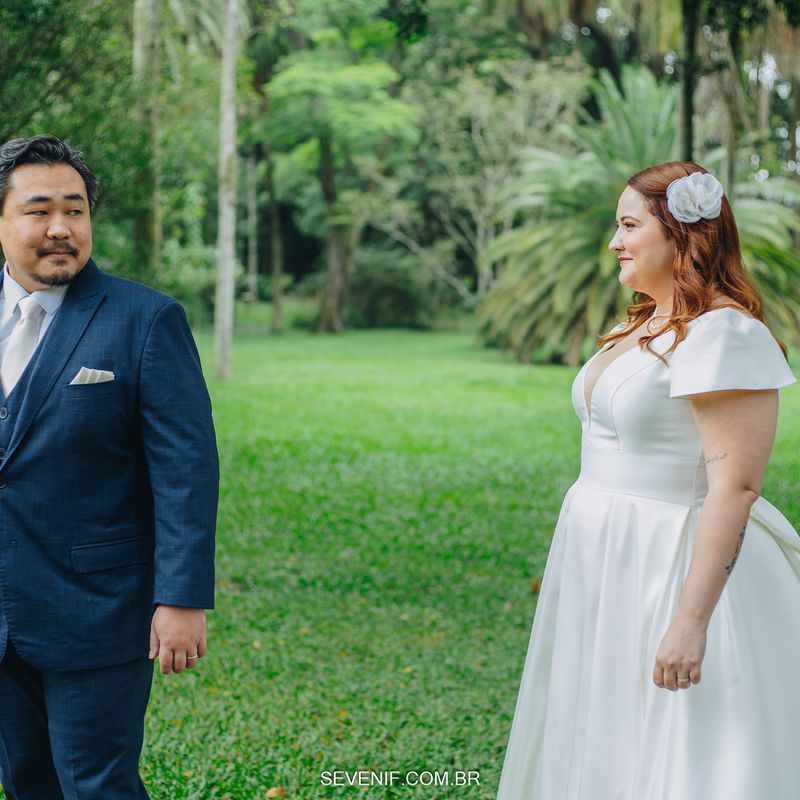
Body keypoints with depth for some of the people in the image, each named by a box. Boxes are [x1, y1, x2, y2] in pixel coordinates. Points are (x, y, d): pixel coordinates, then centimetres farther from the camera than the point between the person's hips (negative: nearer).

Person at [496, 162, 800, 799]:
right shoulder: (642, 326, 12)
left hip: (671, 570, -9)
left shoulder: (724, 335, -19)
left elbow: (735, 487, -24)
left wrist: (690, 621, -28)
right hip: (607, 566, 10)